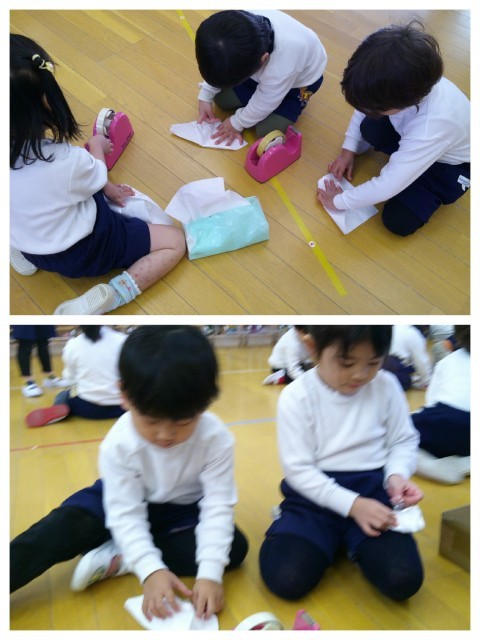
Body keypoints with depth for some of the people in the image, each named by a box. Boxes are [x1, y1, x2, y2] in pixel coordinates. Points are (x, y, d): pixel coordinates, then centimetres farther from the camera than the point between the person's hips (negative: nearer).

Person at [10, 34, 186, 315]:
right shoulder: (65, 161, -33)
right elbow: (97, 176, -8)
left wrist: (105, 187, 8)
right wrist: (97, 146, 12)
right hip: (82, 249, -6)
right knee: (174, 241, 1)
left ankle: (29, 252, 17)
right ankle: (105, 298, -13)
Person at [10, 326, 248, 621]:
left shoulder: (216, 439, -29)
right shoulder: (119, 443, -28)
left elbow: (218, 508, -26)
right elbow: (126, 515, -27)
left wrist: (210, 573, -37)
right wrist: (151, 570, -39)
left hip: (186, 510, 1)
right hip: (128, 501, 0)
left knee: (234, 547, -24)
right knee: (67, 525, -22)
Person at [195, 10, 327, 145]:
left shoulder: (282, 69, -45)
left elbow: (263, 104, -26)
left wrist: (237, 123, -13)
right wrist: (205, 96, -10)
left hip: (299, 80, -5)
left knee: (267, 130, -17)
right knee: (222, 98, -4)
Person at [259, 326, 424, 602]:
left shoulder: (387, 386, -3)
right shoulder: (296, 396, -11)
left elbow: (404, 441, 8)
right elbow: (299, 469, -12)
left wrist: (397, 475, -14)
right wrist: (351, 504, -22)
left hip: (373, 491, 2)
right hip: (315, 495, -1)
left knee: (403, 581, -19)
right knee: (286, 580, -19)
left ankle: (351, 541, 11)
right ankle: (332, 540, 12)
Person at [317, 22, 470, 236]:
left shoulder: (430, 130, -45)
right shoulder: (402, 84, -29)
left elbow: (387, 186, -37)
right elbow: (365, 104, -6)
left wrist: (340, 200, -25)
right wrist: (348, 150, -7)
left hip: (451, 163, -5)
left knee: (399, 221, -19)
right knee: (371, 129, -23)